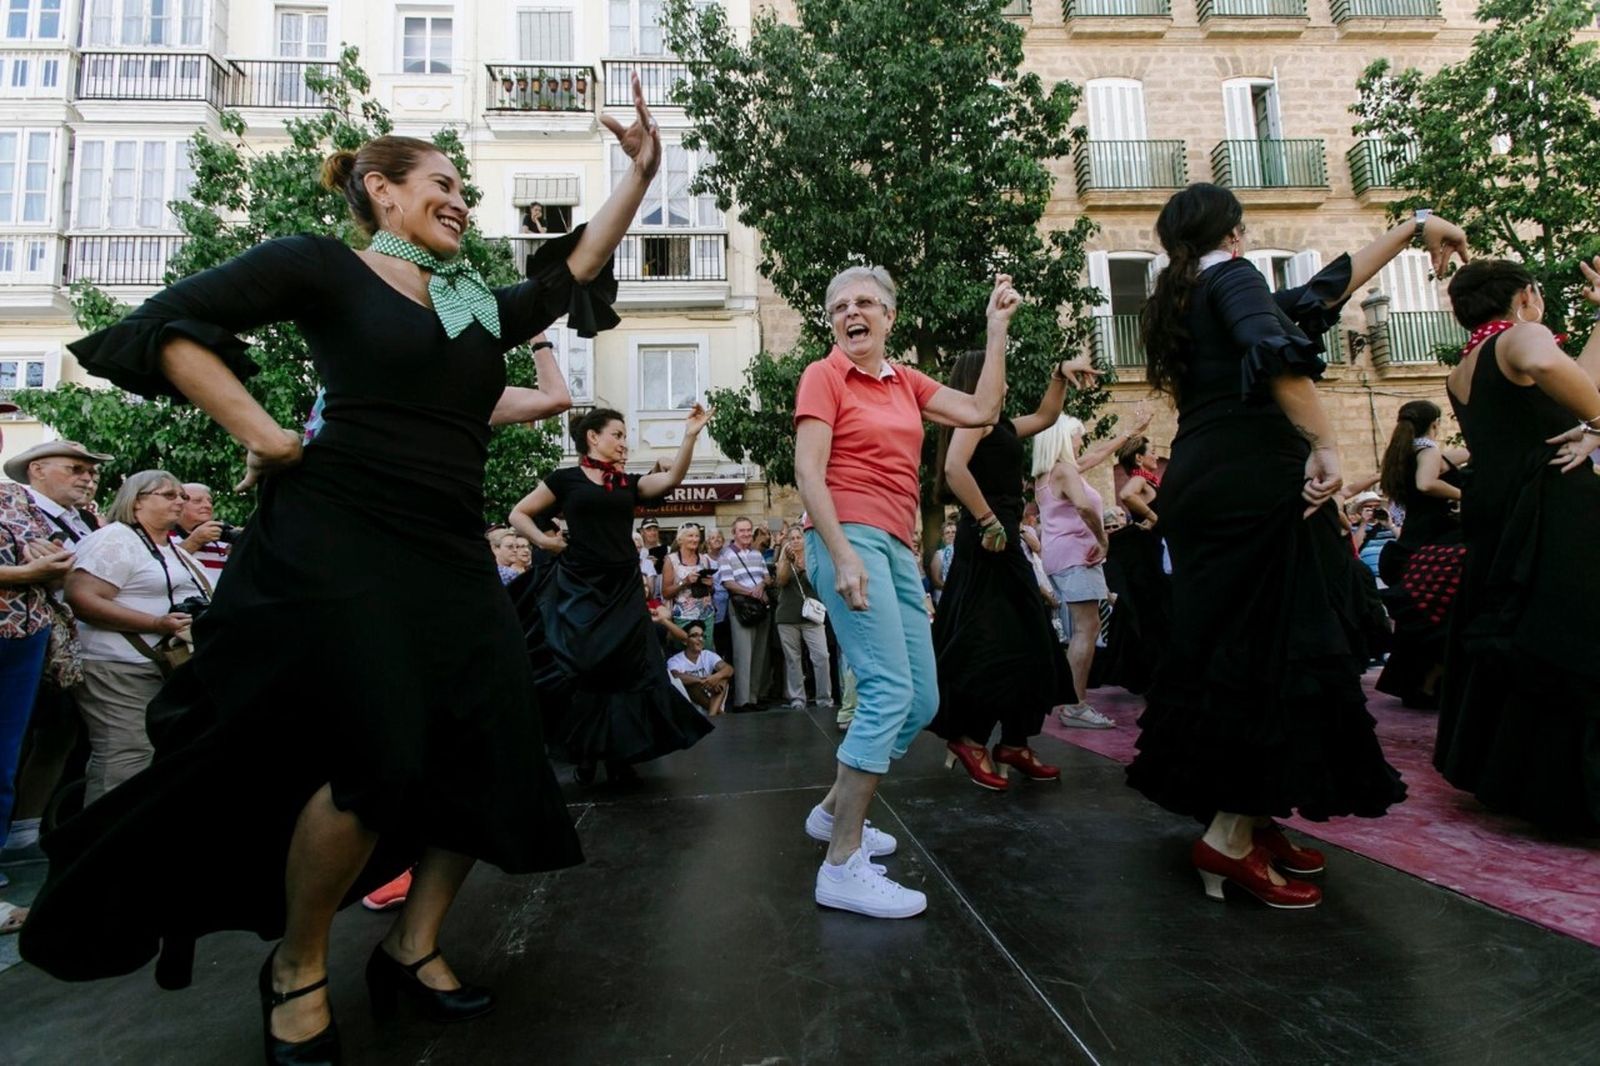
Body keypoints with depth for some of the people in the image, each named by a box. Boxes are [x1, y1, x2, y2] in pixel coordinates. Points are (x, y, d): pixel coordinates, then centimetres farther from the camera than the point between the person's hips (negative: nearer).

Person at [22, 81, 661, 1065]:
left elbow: (570, 275, 21)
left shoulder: (480, 306, 19)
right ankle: (297, 968, 16)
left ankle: (413, 948, 21)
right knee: (376, 758, -13)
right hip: (338, 540, -6)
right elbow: (170, 328, -1)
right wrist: (265, 437, -10)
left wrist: (639, 174, 17)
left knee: (495, 753, 1)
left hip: (452, 553, 7)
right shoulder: (324, 266, 3)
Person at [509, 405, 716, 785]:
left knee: (626, 670, 4)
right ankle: (584, 753, 19)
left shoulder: (629, 483, 10)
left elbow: (672, 478, -6)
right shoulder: (565, 479, 1)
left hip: (623, 588, 3)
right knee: (577, 671, 1)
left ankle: (618, 754, 16)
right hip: (579, 587, -3)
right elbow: (518, 514, 7)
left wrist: (690, 435, -16)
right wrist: (544, 540, -9)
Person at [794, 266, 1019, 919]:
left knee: (922, 700, 8)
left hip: (897, 547, 8)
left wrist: (997, 328, 16)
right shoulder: (824, 376, 0)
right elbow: (808, 473, -10)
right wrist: (843, 555, -20)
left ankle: (834, 810, 25)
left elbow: (981, 411, 13)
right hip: (849, 539, -8)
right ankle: (842, 866, -9)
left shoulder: (906, 382, 19)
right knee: (890, 690, -18)